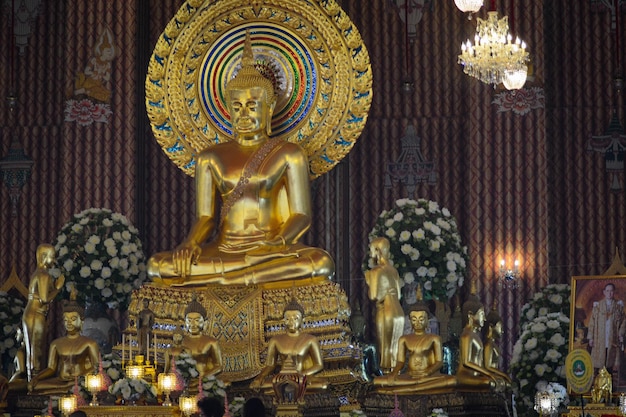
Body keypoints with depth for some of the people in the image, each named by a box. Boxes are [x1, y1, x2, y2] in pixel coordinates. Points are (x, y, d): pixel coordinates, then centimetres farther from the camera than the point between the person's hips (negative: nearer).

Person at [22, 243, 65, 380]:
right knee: (37, 351, -5)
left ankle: (31, 379, 18)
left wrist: (54, 285, 15)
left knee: (31, 351, 13)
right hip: (37, 316, -9)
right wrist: (58, 287, -11)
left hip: (29, 315, 9)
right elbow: (45, 299, -22)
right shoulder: (44, 275, -14)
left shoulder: (37, 273, 15)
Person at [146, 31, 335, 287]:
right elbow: (204, 216, 8)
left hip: (270, 250, -1)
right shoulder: (210, 158, 14)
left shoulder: (288, 154, 8)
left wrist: (278, 241, -22)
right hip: (223, 250, 1)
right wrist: (191, 244, -15)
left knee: (321, 264, -36)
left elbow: (301, 215, 1)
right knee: (157, 266, -24)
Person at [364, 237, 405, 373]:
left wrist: (368, 281, 0)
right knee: (395, 347, 12)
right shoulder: (392, 269, 11)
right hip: (398, 312, 7)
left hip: (385, 314, -7)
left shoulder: (376, 271, -11)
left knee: (385, 348, -1)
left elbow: (374, 296, -14)